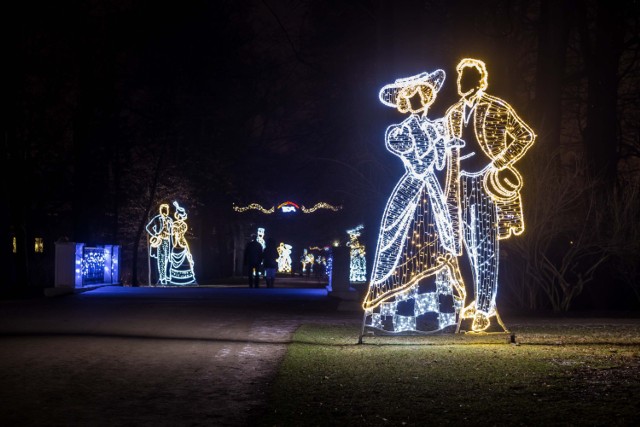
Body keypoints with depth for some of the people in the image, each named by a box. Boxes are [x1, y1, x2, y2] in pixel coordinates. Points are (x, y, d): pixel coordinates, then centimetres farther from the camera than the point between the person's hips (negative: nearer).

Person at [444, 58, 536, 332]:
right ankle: (483, 300, 22)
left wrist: (502, 161, -13)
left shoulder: (497, 109, -4)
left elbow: (527, 136, -4)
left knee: (486, 245, -7)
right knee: (471, 244, 10)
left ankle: (484, 308, -6)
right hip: (464, 184, 6)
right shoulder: (453, 113, 12)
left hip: (488, 182, -6)